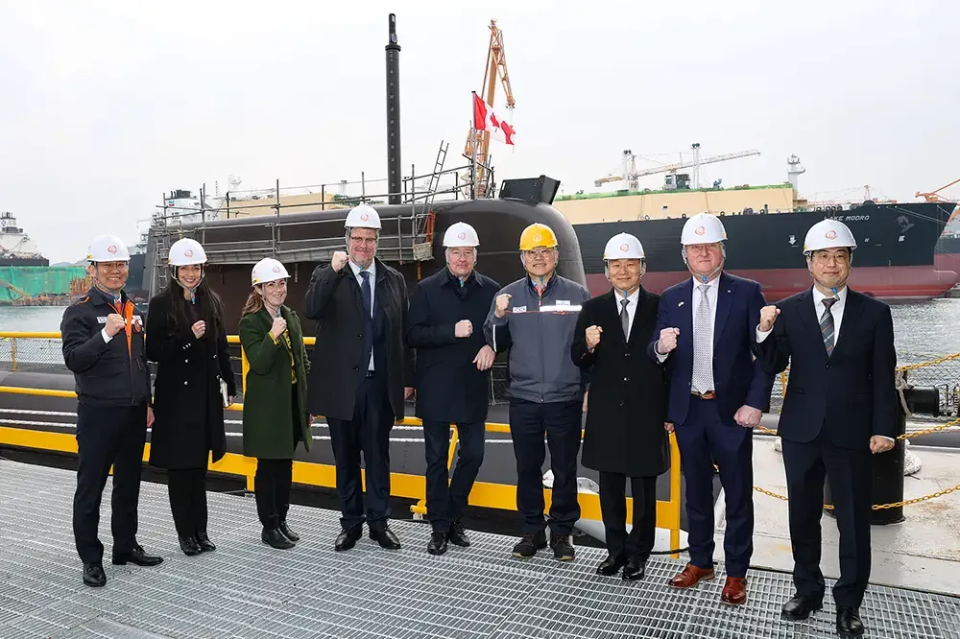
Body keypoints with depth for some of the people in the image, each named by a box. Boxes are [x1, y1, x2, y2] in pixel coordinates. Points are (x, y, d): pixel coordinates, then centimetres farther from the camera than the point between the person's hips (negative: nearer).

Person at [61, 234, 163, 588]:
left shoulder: (133, 311, 12)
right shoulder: (79, 312, -7)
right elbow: (73, 360, -19)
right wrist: (105, 334, -32)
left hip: (134, 413, 6)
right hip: (98, 413, -6)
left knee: (129, 483, 15)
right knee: (91, 487, 4)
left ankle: (126, 546, 28)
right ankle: (91, 559, 15)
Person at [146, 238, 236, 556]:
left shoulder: (212, 302, 7)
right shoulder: (161, 304, -6)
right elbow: (153, 351, -10)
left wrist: (230, 383, 14)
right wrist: (188, 337, -21)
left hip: (207, 392, 4)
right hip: (176, 394, -4)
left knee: (200, 464, 13)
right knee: (179, 464, 5)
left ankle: (200, 530, 23)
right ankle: (185, 532, 18)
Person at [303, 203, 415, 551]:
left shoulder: (393, 280, 7)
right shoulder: (327, 276, 1)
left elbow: (404, 332, 7)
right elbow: (312, 310, -19)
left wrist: (407, 378, 6)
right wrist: (334, 271, -25)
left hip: (380, 384, 1)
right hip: (341, 384, -1)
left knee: (378, 456, 9)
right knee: (346, 458, 11)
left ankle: (379, 522, 22)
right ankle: (351, 524, 25)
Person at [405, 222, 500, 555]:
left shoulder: (491, 290, 4)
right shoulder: (426, 289, -1)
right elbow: (413, 335, -8)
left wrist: (492, 346, -13)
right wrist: (452, 331, -20)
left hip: (474, 388, 2)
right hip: (435, 388, -2)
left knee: (473, 454, 9)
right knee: (437, 458, 7)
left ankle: (453, 518, 29)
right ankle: (439, 527, 20)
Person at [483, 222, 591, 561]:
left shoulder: (577, 294, 1)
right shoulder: (508, 295, 5)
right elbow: (495, 345, 5)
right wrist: (498, 317, -13)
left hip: (566, 399, -1)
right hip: (523, 399, 1)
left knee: (565, 470, 8)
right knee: (527, 468, 11)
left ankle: (562, 532, 23)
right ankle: (532, 531, 26)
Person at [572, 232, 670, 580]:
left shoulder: (660, 306, -2)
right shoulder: (593, 309, 3)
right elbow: (578, 360, 0)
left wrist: (671, 411, -1)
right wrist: (588, 346, -22)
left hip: (647, 414, -2)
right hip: (606, 413, 2)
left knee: (644, 489, 10)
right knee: (610, 487, 13)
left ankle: (638, 554, 26)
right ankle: (616, 549, 29)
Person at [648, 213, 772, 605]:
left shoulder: (747, 292, -3)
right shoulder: (671, 298, 6)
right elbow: (657, 356, 5)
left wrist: (756, 403, -13)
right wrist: (660, 347, -19)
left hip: (732, 409, -3)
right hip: (688, 410, 3)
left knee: (738, 495, 7)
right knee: (696, 491, 15)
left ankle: (736, 573, 22)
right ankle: (700, 562, 31)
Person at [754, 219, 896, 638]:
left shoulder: (874, 313, -1)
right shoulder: (788, 310, 0)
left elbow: (883, 378, 0)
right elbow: (773, 366, -3)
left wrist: (884, 429, -5)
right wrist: (765, 332, -20)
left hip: (852, 433, -1)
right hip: (801, 430, 1)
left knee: (855, 521, 8)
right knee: (803, 517, 14)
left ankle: (848, 603, 25)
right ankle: (807, 590, 32)